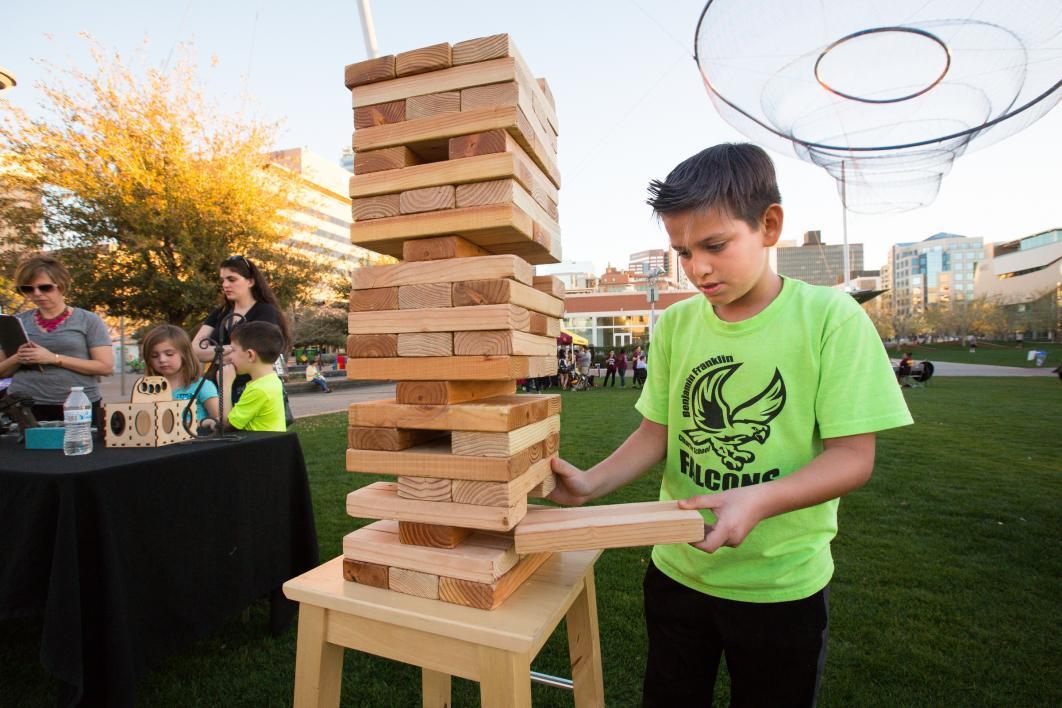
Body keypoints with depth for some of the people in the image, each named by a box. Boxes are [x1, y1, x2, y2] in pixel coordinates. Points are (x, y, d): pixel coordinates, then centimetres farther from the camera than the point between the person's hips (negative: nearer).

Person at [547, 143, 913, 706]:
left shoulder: (830, 318, -15)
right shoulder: (675, 324, -4)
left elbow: (853, 455, -16)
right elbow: (657, 432, 0)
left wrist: (758, 500, -32)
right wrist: (592, 483, -15)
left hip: (783, 583, -3)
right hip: (677, 569, 3)